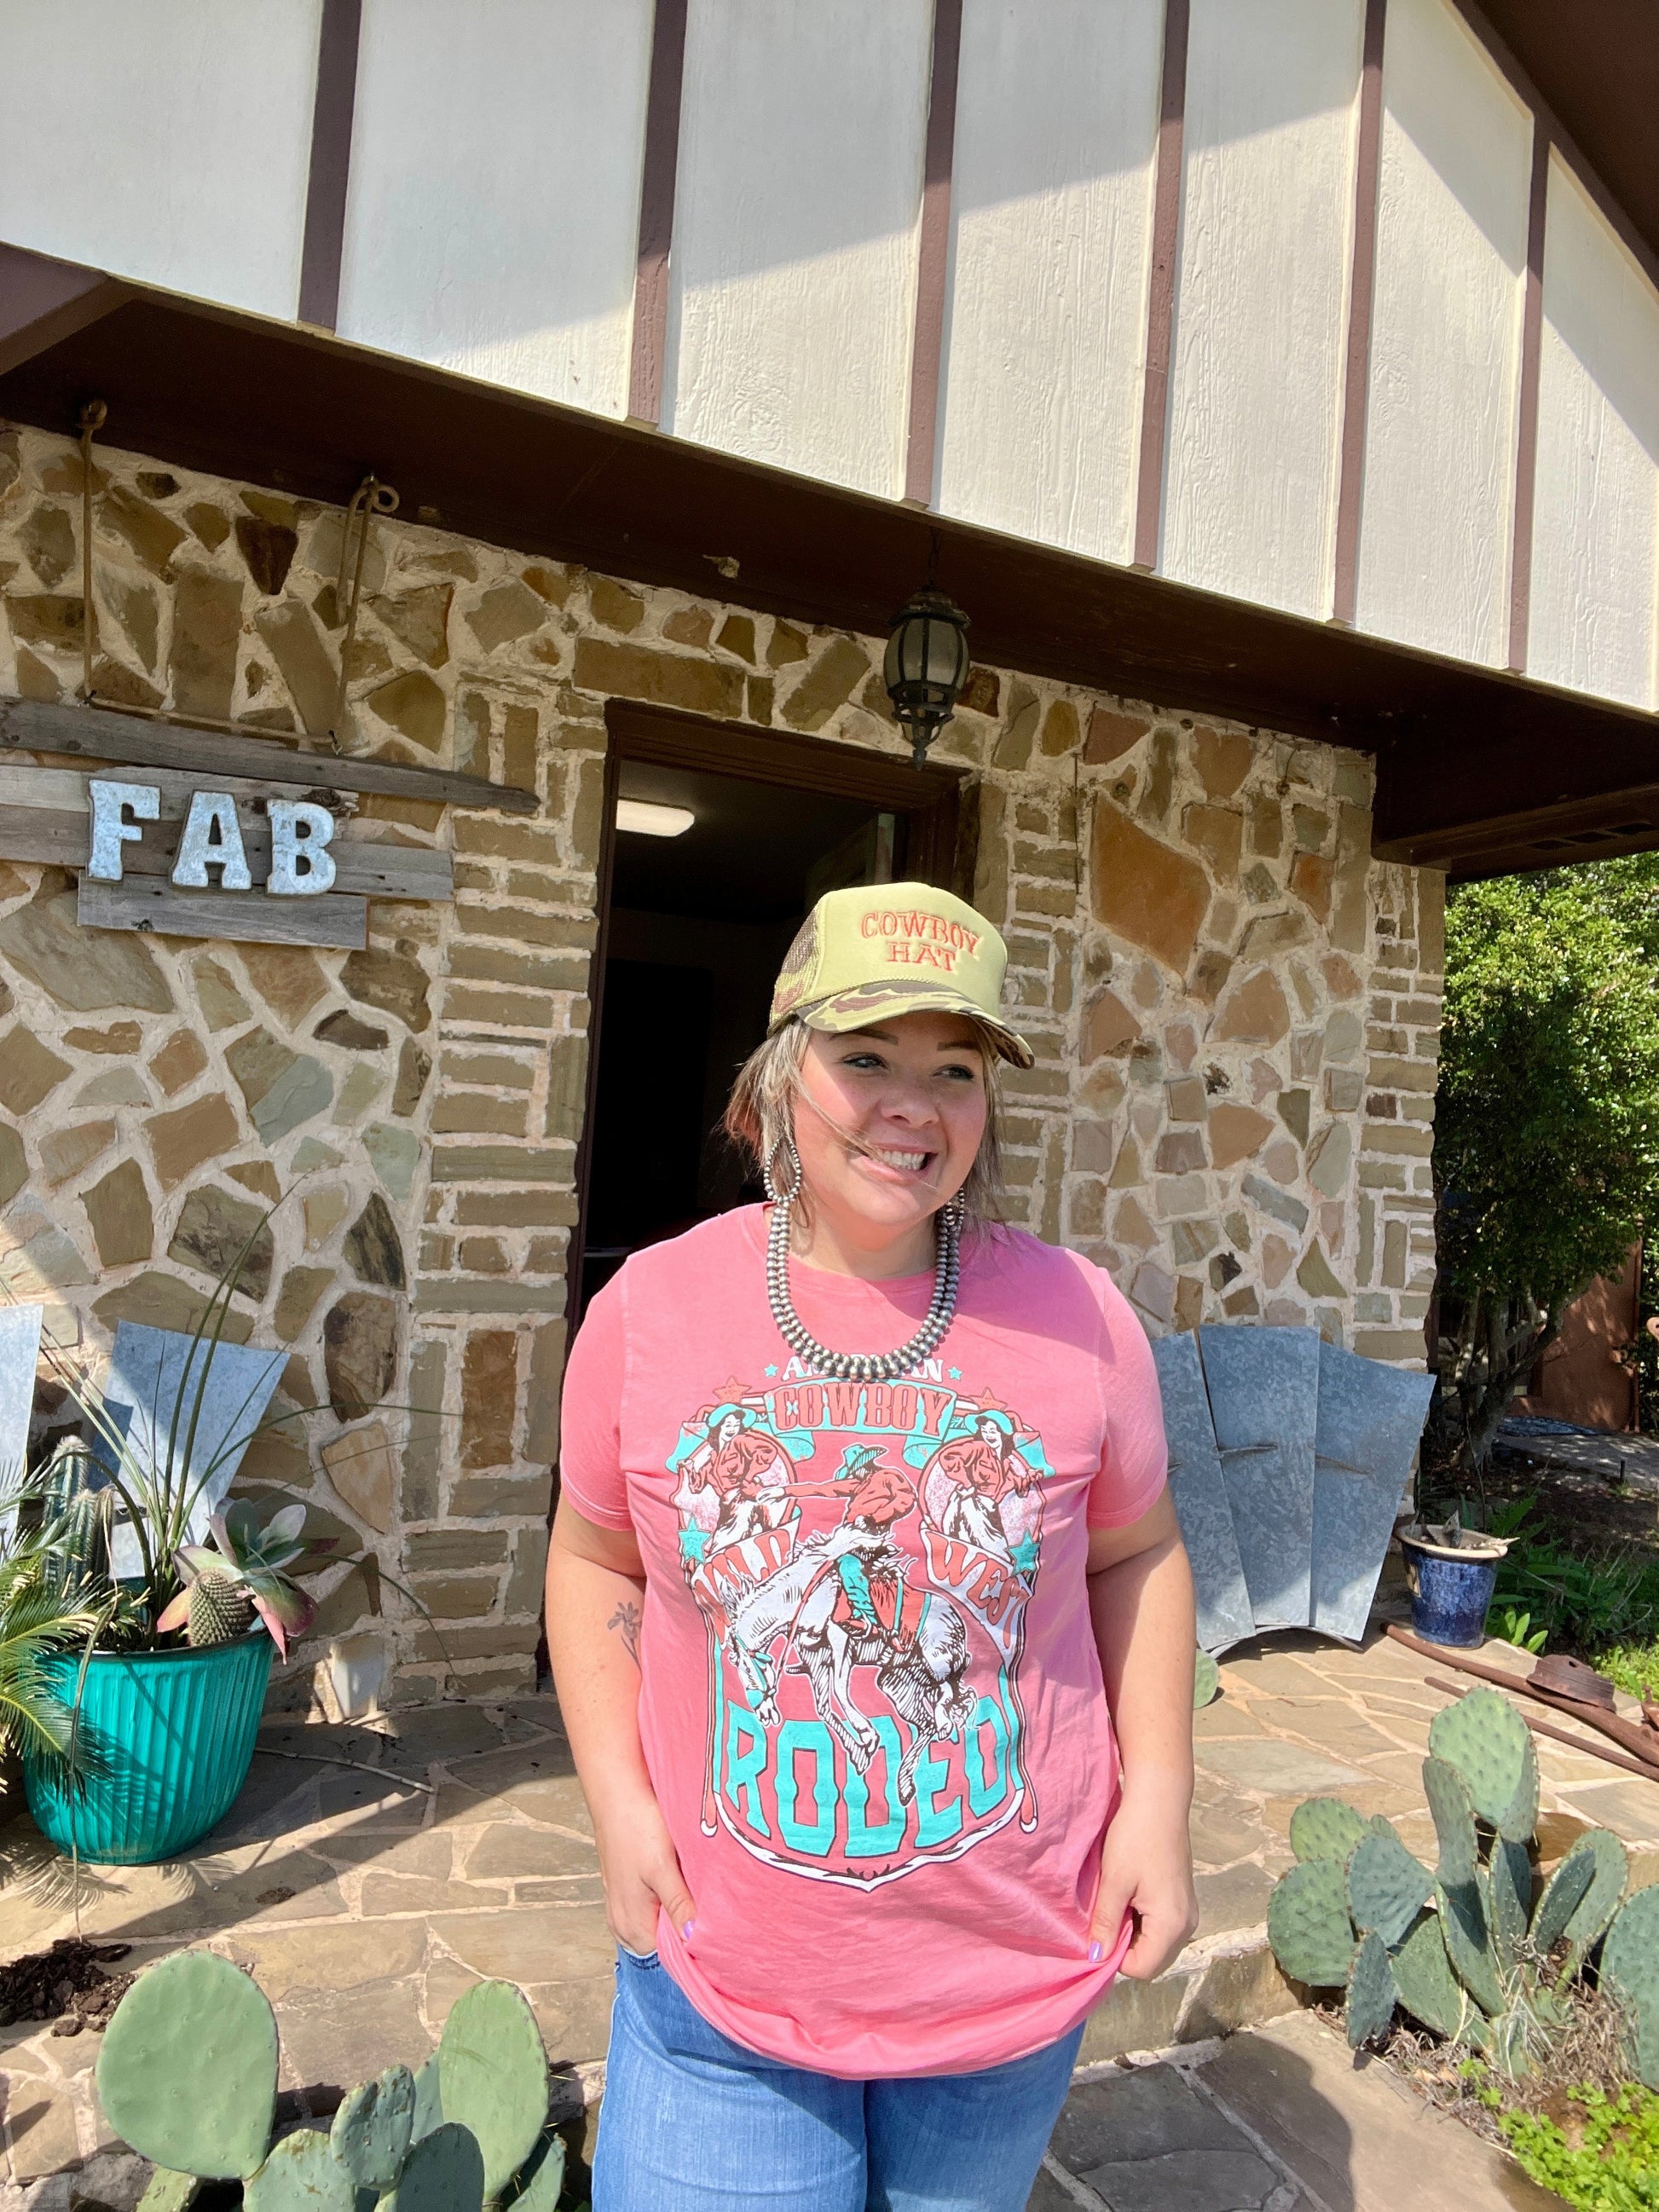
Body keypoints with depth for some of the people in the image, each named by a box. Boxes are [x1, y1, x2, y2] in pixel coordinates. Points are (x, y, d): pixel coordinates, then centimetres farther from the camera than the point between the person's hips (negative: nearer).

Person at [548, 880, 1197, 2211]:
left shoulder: (1073, 1316, -11)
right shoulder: (649, 1308, -11)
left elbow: (1137, 1554, 3)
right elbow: (597, 1557, 2)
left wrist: (1159, 1793, -4)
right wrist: (618, 1801, -6)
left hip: (1015, 1976, 1)